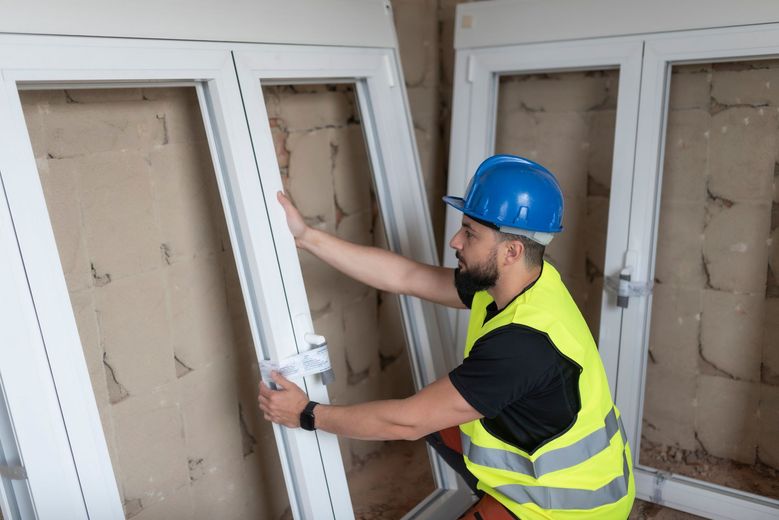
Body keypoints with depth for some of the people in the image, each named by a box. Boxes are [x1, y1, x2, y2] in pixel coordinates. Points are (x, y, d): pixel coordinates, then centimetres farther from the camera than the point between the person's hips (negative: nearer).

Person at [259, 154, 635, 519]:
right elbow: (403, 276, -5)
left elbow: (408, 421, -28)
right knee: (432, 415, 10)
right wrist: (305, 236, -5)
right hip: (539, 457, 8)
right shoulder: (511, 283, -9)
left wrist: (307, 414, -16)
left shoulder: (524, 342, -34)